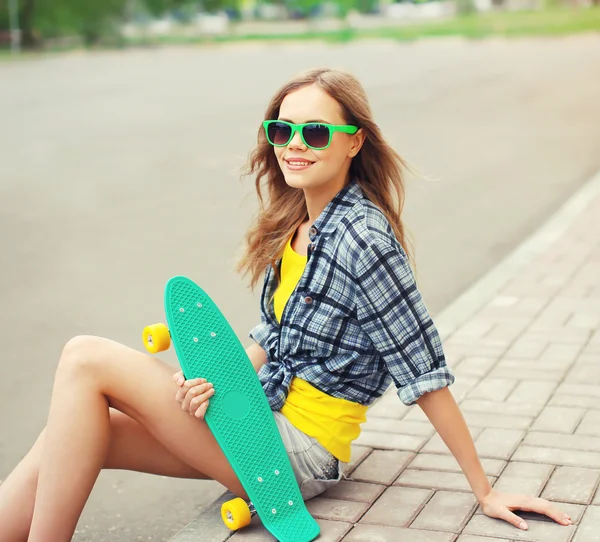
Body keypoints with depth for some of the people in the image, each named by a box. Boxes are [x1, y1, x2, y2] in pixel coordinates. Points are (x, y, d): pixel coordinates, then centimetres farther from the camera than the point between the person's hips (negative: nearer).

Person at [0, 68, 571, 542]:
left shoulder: (360, 238, -20)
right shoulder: (294, 223, 7)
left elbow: (423, 370, -17)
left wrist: (484, 490, -13)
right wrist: (220, 382, -6)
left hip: (299, 450, -8)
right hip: (264, 419, 8)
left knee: (86, 359, -14)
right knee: (73, 437, -5)